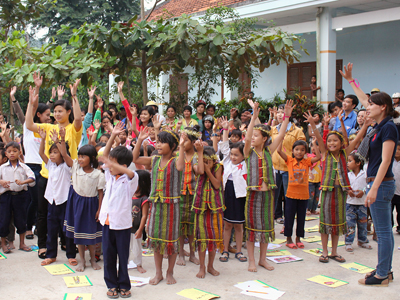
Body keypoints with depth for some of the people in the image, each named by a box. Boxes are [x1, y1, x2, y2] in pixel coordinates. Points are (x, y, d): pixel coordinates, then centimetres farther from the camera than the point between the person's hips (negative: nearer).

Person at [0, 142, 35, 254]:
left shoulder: (24, 167, 2)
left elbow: (32, 177, -11)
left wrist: (23, 182, -29)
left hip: (20, 195, 0)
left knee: (21, 219, 8)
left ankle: (22, 243, 23)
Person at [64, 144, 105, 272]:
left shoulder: (98, 174, -13)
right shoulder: (76, 167, -6)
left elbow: (100, 192, -7)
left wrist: (99, 209, -7)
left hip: (90, 204, -2)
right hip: (77, 202, 3)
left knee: (91, 232, 8)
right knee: (78, 230, 9)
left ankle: (93, 259, 26)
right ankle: (82, 260, 22)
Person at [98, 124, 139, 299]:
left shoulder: (129, 180, -11)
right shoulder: (110, 177, 6)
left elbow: (130, 173, -34)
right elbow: (104, 156, 3)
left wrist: (112, 164, -45)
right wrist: (113, 136, -5)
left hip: (122, 223, -5)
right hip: (107, 221, 5)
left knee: (123, 256, 7)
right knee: (108, 256, 10)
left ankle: (124, 285, 21)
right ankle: (111, 284, 23)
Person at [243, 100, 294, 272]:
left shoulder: (268, 152, 5)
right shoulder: (249, 152, -2)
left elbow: (281, 136, -2)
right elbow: (246, 139, -21)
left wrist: (286, 117, -10)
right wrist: (254, 118, -28)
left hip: (267, 193, 3)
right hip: (253, 193, -3)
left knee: (266, 225, 10)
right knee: (251, 226, 3)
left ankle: (262, 259, 23)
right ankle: (251, 261, 12)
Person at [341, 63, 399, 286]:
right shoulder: (380, 126, 10)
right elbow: (364, 100, 25)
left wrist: (374, 188, -24)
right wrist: (351, 80, 31)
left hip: (382, 184, -9)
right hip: (379, 183, 9)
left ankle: (381, 276, 5)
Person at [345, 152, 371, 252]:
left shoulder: (365, 174, -4)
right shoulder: (348, 175, 2)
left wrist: (363, 192, -18)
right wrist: (348, 191, -13)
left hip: (362, 203, -1)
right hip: (350, 203, 1)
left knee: (362, 223, 10)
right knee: (350, 224, -1)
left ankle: (362, 241, 27)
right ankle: (348, 243, 7)